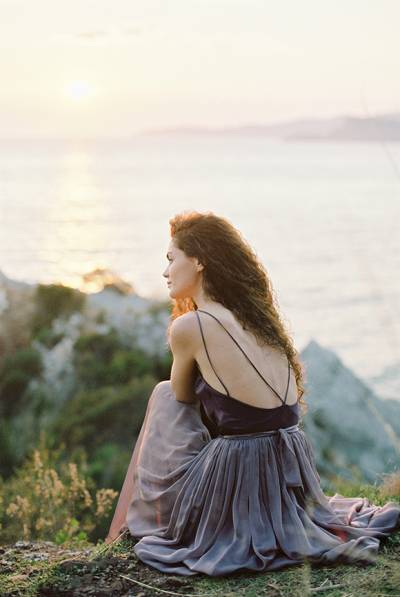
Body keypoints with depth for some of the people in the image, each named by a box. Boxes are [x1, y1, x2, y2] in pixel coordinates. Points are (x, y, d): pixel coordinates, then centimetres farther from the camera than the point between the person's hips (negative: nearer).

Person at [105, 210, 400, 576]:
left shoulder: (189, 326, -12)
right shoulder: (259, 317, 8)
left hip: (234, 492, -6)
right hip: (290, 486, 7)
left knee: (164, 395, 16)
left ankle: (133, 525, 29)